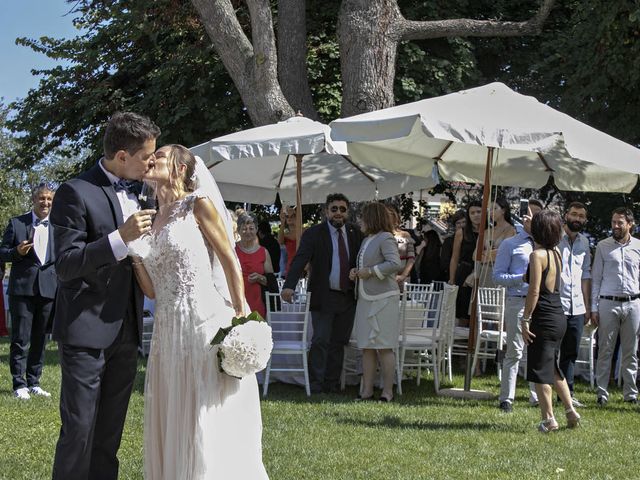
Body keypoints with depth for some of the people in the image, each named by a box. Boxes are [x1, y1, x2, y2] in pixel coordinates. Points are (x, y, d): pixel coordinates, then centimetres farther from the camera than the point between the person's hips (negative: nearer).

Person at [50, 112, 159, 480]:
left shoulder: (136, 192, 12)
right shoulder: (77, 193, -11)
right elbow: (65, 266, -16)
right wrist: (121, 237, -25)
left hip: (126, 331, 7)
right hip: (87, 331, -7)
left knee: (110, 435, 11)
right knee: (79, 432, -5)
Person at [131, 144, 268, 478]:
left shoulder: (198, 204, -2)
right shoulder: (154, 220, 16)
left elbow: (230, 262, -4)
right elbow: (152, 289, 13)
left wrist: (242, 319, -10)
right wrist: (133, 247, 2)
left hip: (205, 322, -7)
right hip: (168, 329, 7)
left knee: (209, 426, -3)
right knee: (170, 423, 9)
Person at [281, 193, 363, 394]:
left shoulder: (355, 233, 9)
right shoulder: (314, 234, -6)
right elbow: (300, 259, -18)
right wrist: (289, 285, -31)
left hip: (348, 297, 4)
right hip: (323, 297, -4)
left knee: (338, 342, 9)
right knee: (320, 341, -6)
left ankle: (332, 383, 16)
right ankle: (315, 384, 0)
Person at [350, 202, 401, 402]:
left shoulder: (385, 239, -10)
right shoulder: (367, 240, 18)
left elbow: (395, 264, -22)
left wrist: (370, 272, -18)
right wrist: (356, 271, 8)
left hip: (383, 299, -9)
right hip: (365, 299, 9)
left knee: (384, 347, -6)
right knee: (367, 347, 9)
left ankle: (387, 391, -1)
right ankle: (367, 391, 12)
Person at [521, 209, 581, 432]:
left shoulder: (537, 255, -14)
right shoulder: (556, 254, 8)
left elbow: (534, 291, -19)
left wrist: (525, 319, -14)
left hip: (544, 318, -8)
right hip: (559, 316, 8)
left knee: (540, 368, 1)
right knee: (553, 367, 19)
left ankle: (548, 418, 3)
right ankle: (570, 411, 18)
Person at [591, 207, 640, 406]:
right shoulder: (603, 246, 3)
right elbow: (596, 277, 5)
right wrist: (594, 308, 0)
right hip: (608, 303, -1)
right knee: (605, 350, 0)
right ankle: (602, 393, 6)